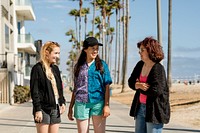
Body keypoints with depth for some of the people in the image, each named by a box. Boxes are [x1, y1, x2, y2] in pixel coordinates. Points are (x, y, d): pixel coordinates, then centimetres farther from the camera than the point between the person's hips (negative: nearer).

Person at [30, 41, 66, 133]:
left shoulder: (55, 68, 13)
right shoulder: (37, 68, -9)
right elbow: (34, 91, -12)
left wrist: (62, 102, 9)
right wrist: (38, 109, -16)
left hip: (55, 108, 7)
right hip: (43, 109, -7)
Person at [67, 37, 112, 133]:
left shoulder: (102, 65, 5)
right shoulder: (78, 66, 10)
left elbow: (107, 87, 2)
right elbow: (75, 89, 15)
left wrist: (106, 105, -7)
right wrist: (70, 107, 13)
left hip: (98, 103, -1)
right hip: (81, 103, 2)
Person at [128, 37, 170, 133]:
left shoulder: (158, 69, -17)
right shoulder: (140, 65, 5)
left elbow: (156, 91, -25)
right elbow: (131, 82, 7)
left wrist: (138, 87, -11)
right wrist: (139, 85, -16)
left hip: (154, 110, -7)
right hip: (140, 107, 8)